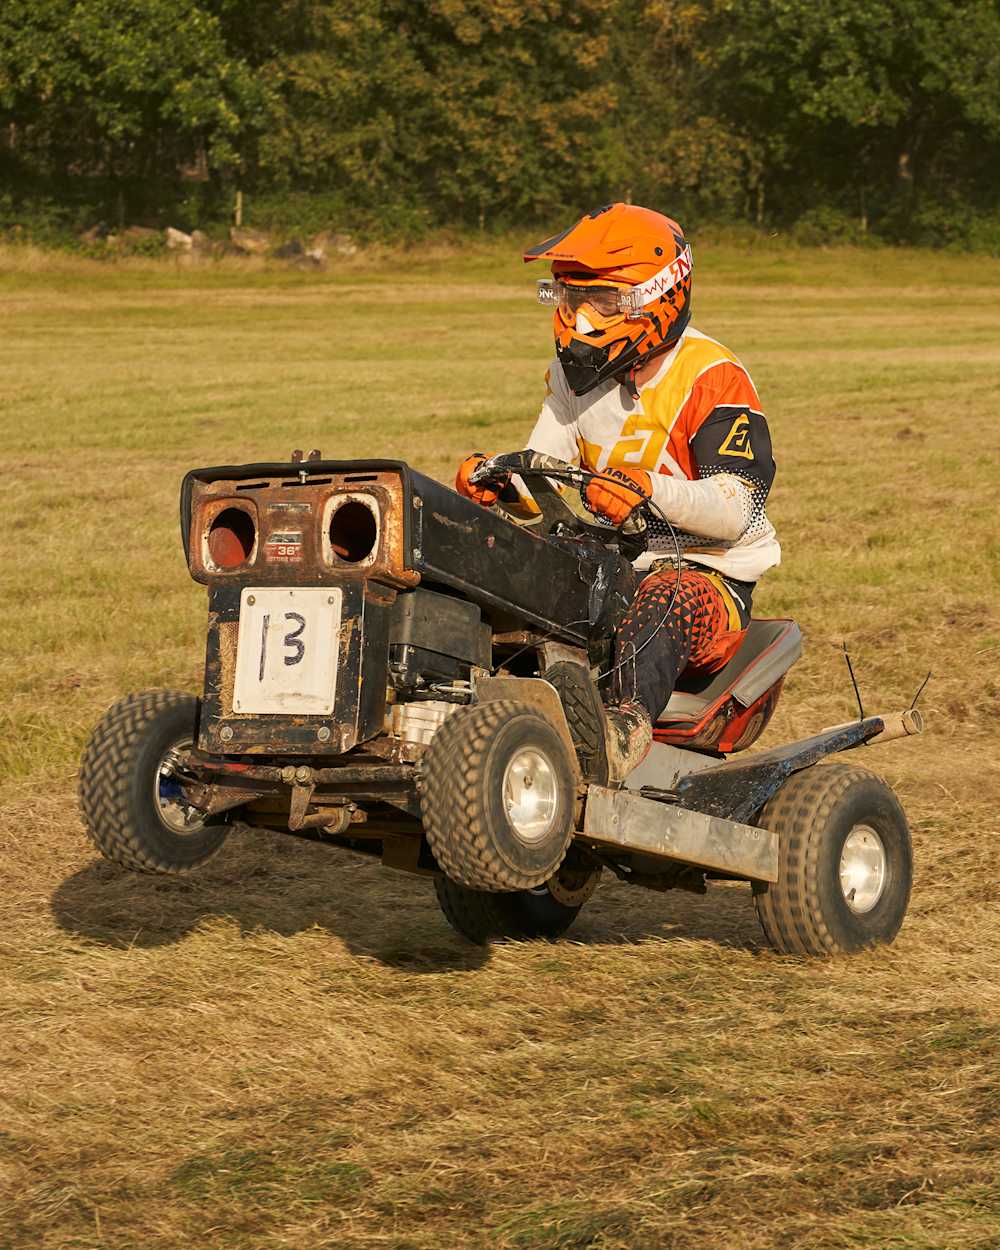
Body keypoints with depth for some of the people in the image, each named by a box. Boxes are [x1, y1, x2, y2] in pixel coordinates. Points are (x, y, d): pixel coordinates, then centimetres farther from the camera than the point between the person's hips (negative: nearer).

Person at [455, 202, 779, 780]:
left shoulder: (711, 378, -11)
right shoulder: (577, 374, 11)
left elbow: (734, 508, -22)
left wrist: (649, 490, -41)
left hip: (709, 579, -6)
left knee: (665, 600, -41)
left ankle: (630, 717, -59)